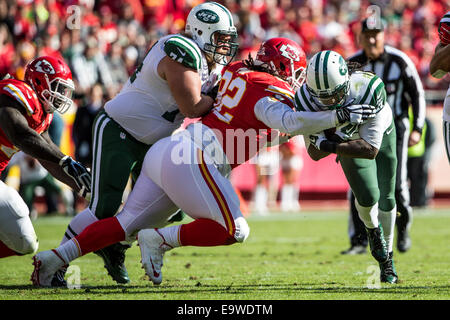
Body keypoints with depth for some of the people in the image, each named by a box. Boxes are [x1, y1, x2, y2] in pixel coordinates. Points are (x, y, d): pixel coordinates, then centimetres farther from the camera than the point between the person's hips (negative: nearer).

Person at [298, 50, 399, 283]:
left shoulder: (369, 90, -44)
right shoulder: (307, 100, -35)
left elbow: (371, 149, -42)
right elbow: (314, 153, -24)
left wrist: (332, 146, -49)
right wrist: (336, 139, -44)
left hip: (380, 134, -1)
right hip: (346, 137, 1)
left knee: (386, 199, 5)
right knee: (367, 197, -15)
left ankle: (387, 258, 27)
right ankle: (372, 228, 21)